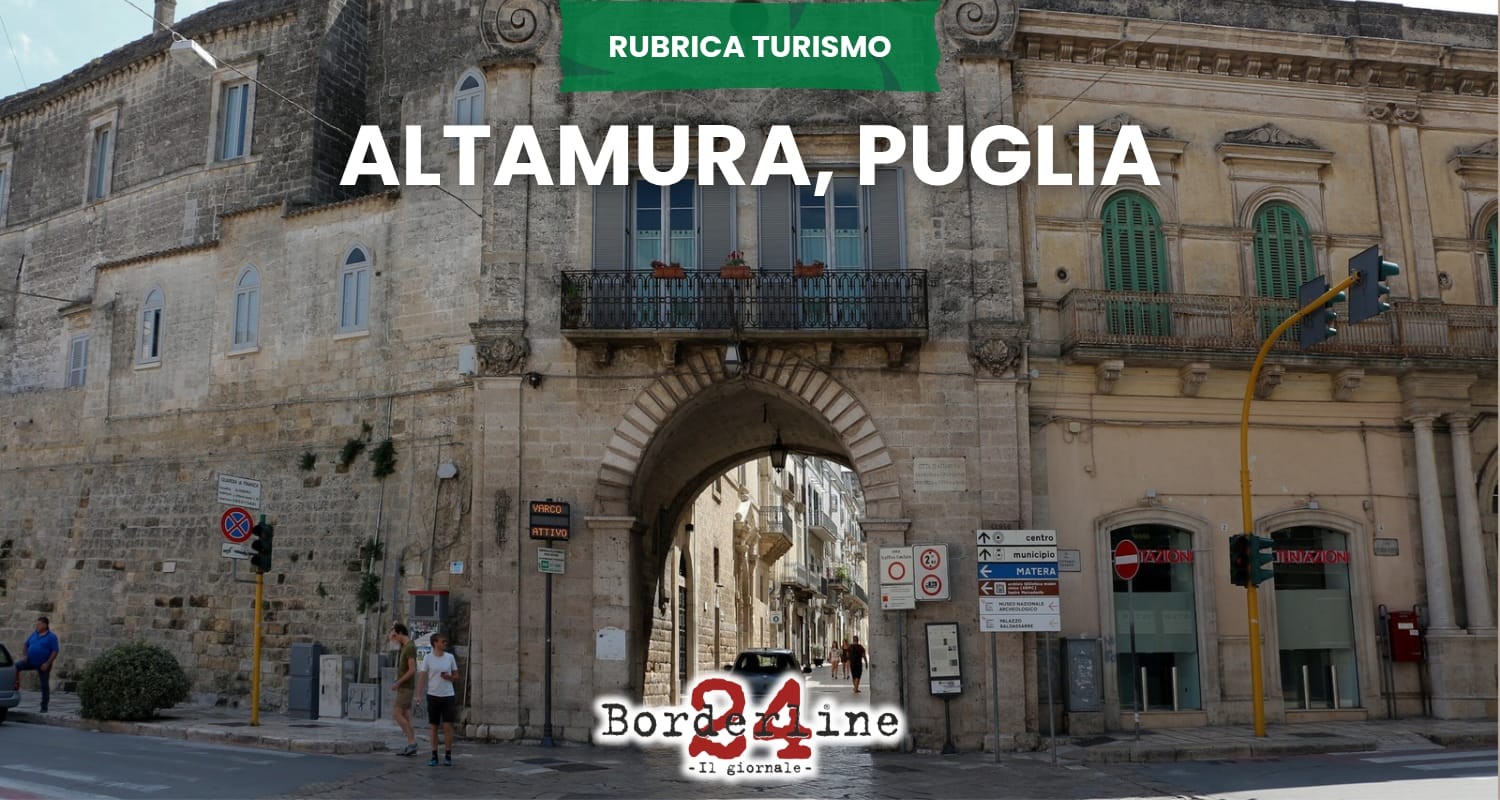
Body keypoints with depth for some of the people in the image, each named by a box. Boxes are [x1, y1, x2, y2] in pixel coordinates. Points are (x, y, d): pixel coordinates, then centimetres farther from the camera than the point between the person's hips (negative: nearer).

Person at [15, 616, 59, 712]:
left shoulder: (51, 637, -9)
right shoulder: (34, 634, 6)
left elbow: (55, 651, -14)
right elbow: (26, 645, 16)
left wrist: (47, 663, -21)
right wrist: (26, 656, 0)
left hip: (43, 664, -5)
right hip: (31, 661, 5)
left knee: (45, 685, 0)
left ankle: (44, 707, 7)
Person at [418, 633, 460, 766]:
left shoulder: (450, 657, 4)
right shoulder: (428, 658, -1)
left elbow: (456, 676, 11)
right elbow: (423, 677, -1)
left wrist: (449, 677, -11)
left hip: (448, 696, 1)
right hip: (433, 695, -1)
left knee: (448, 726, -3)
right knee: (433, 726, 6)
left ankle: (448, 756, 6)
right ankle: (434, 756, 14)